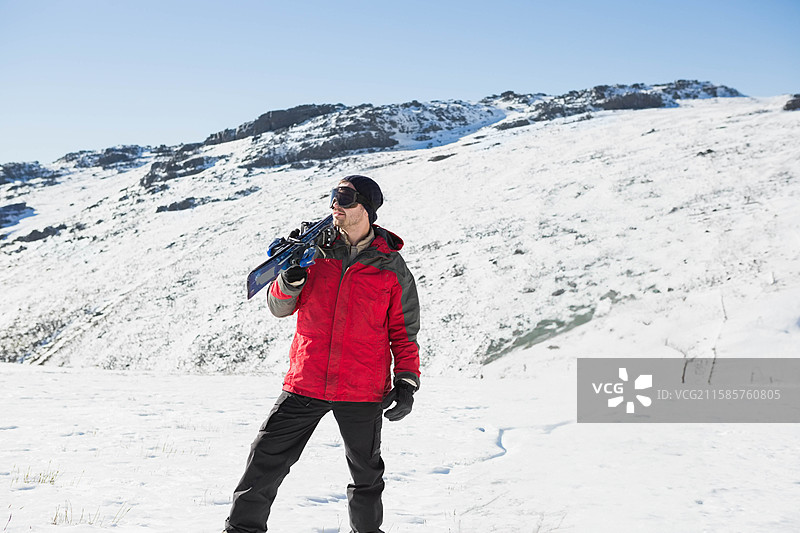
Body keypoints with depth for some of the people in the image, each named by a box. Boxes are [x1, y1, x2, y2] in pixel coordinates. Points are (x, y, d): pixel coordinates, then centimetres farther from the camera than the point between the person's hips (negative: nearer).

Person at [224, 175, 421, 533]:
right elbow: (279, 308, 8)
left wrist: (407, 382, -4)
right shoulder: (315, 249, 5)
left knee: (366, 470, 14)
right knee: (267, 455, -2)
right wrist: (290, 279, -13)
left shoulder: (392, 269, 0)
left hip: (363, 389, -1)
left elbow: (403, 331, 6)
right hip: (306, 381, 1)